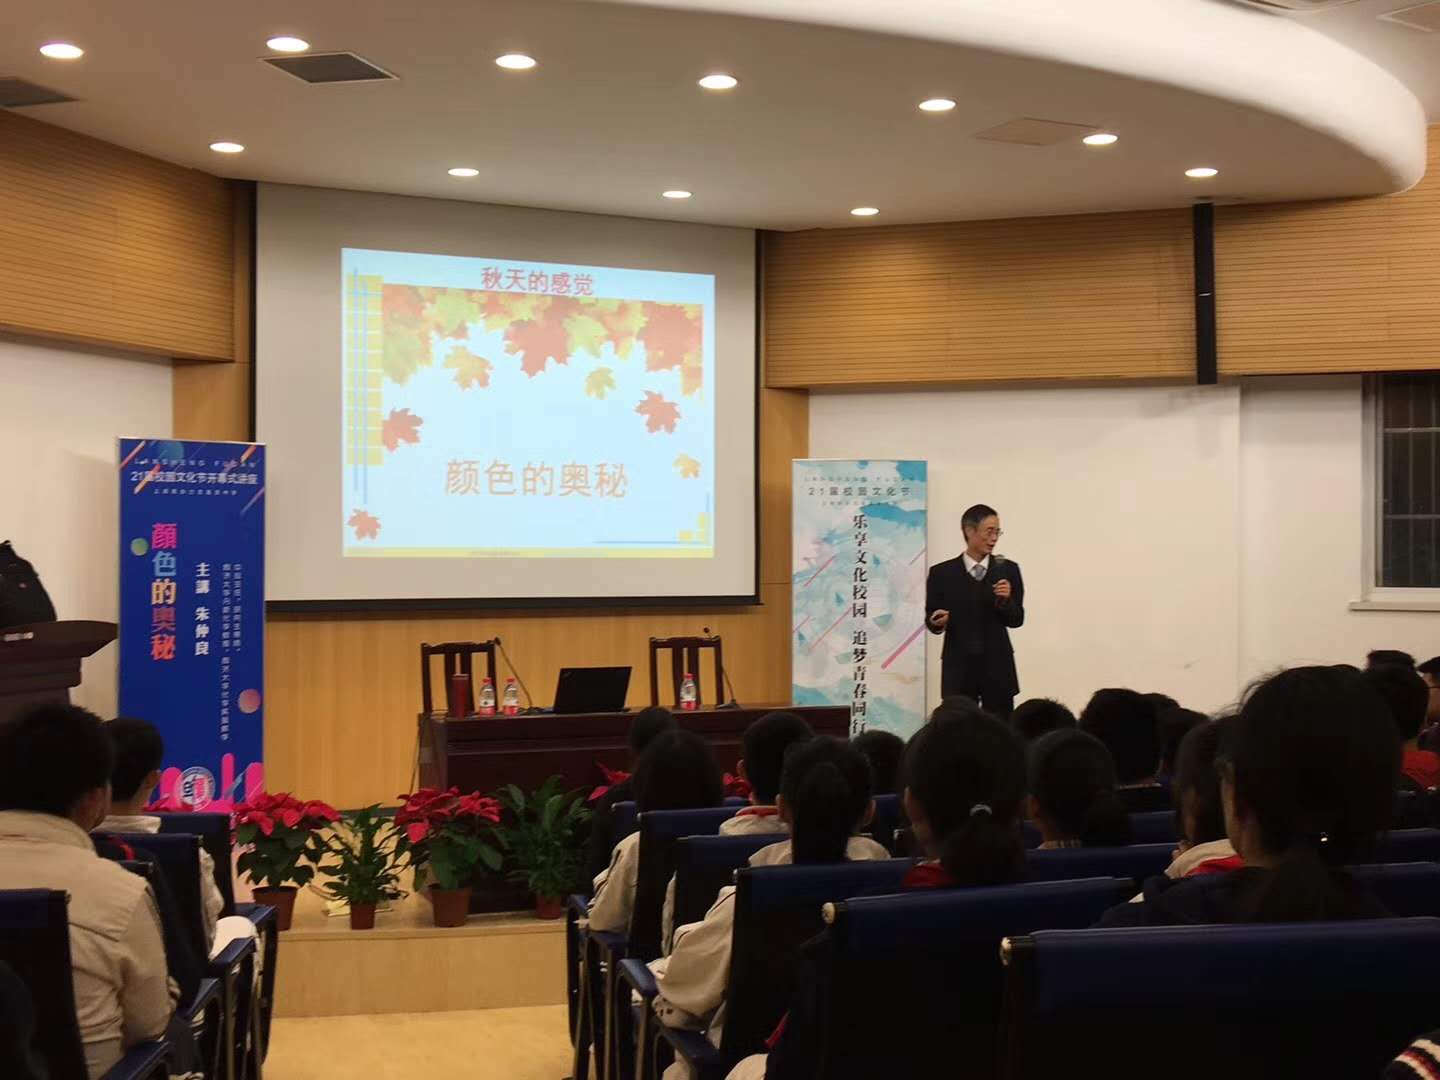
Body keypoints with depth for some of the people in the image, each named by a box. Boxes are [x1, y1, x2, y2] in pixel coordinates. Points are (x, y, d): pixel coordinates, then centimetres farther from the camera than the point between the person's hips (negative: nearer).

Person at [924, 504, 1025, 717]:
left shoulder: (1008, 570, 4)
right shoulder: (942, 573, 2)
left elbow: (1016, 620, 4)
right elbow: (930, 618, 6)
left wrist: (1005, 601, -15)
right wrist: (937, 622, -16)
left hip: (997, 667, 1)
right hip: (959, 668, -1)